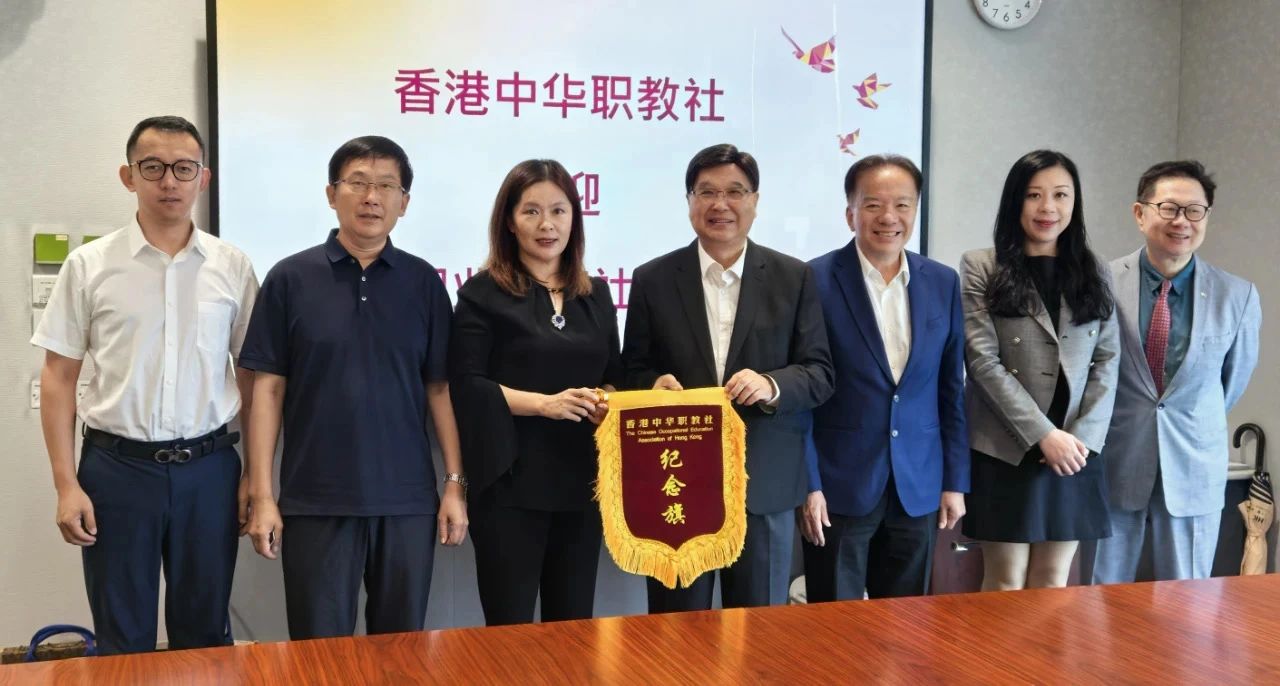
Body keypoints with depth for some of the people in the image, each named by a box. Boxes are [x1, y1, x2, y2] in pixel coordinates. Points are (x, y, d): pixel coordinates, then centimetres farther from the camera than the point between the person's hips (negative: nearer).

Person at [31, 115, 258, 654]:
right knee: (122, 641, 10)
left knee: (206, 634, 13)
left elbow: (251, 376, 6)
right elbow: (58, 378, 1)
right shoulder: (89, 265, -1)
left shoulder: (232, 267, 2)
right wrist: (66, 483, -4)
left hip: (208, 467, 1)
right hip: (117, 467, -1)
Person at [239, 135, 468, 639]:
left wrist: (455, 483, 1)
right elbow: (268, 389, 0)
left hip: (407, 499, 2)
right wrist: (262, 495, -4)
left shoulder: (423, 282, 5)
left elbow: (440, 387, 6)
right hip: (315, 500, -1)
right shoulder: (291, 278, -1)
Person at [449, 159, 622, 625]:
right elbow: (466, 385, -9)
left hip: (582, 481, 5)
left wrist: (606, 400, -4)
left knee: (575, 625, 11)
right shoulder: (483, 293, -3)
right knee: (510, 629, 0)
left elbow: (614, 374, 19)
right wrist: (545, 403, -19)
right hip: (511, 482, -5)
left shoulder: (595, 294, 14)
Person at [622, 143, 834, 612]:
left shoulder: (793, 277, 4)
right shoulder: (653, 279, 4)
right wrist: (655, 384, -15)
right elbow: (634, 371, 7)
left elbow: (819, 373, 1)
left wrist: (772, 386, -19)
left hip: (765, 481, 0)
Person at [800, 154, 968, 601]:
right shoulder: (815, 281, -7)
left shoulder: (943, 283, 6)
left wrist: (956, 481, 7)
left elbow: (952, 390, 10)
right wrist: (808, 485, -10)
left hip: (919, 489, 4)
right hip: (840, 488, -4)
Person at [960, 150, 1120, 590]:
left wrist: (1084, 436, -8)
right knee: (1005, 583, 3)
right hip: (1006, 451, -3)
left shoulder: (1094, 274, 11)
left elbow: (1108, 360, 6)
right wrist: (1043, 434, -14)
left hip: (1075, 452, 3)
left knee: (1053, 583, 9)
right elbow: (983, 362, -8)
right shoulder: (980, 268, -1)